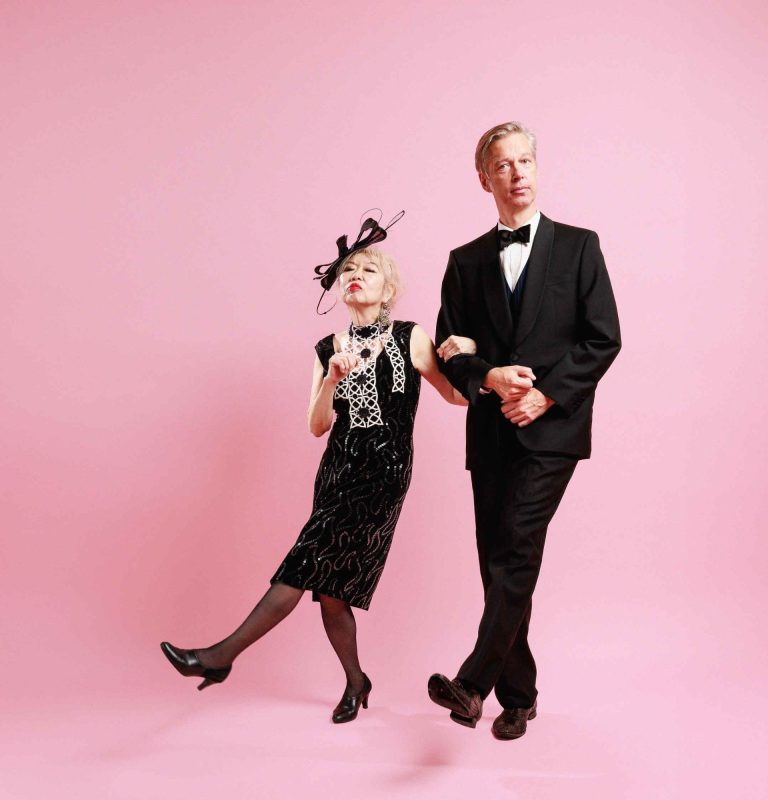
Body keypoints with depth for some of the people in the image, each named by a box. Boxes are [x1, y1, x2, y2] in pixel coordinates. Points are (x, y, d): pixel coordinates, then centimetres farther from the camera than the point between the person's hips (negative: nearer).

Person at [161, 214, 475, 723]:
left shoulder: (410, 339, -1)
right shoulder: (330, 349, 9)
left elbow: (458, 396, 2)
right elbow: (317, 427, 3)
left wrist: (466, 358, -17)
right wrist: (332, 381, -14)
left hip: (384, 474, -5)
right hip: (337, 471, 5)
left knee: (308, 563, -14)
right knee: (329, 587, 5)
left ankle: (225, 655, -9)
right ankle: (356, 682, 26)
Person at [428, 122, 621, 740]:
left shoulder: (578, 246, 5)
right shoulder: (467, 262, 12)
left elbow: (604, 338, -2)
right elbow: (448, 347, 9)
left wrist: (545, 394, -12)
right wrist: (488, 378, -11)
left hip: (552, 428, -3)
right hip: (491, 431, 4)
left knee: (516, 550, -16)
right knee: (499, 560, 6)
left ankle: (474, 682, -12)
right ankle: (518, 695, 19)